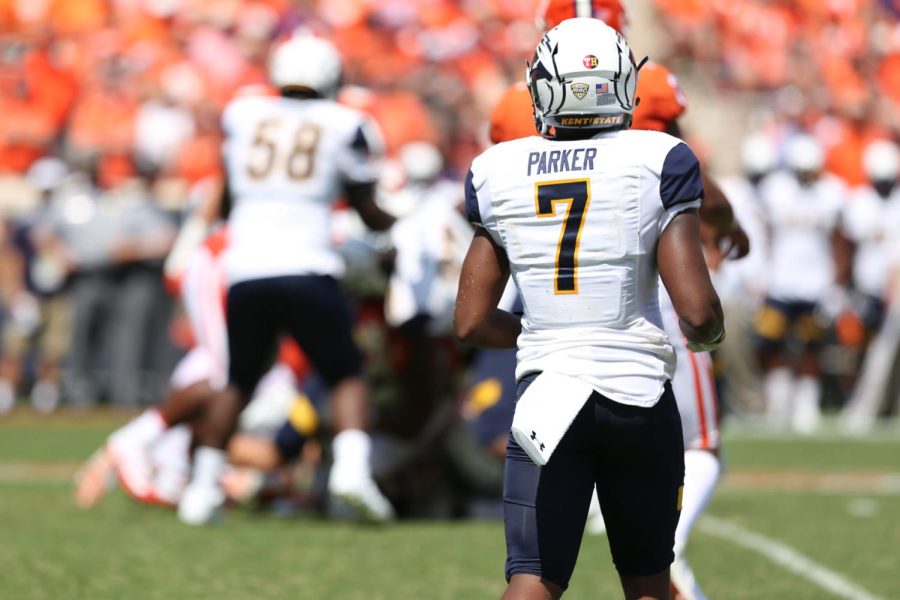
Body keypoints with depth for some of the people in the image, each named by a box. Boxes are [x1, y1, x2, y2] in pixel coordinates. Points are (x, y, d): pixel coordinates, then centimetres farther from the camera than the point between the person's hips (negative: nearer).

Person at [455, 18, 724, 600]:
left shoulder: (499, 175, 2)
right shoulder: (656, 163, -8)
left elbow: (473, 322, 6)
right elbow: (697, 312, -12)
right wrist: (709, 335, 11)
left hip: (546, 393, 1)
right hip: (639, 394, -1)